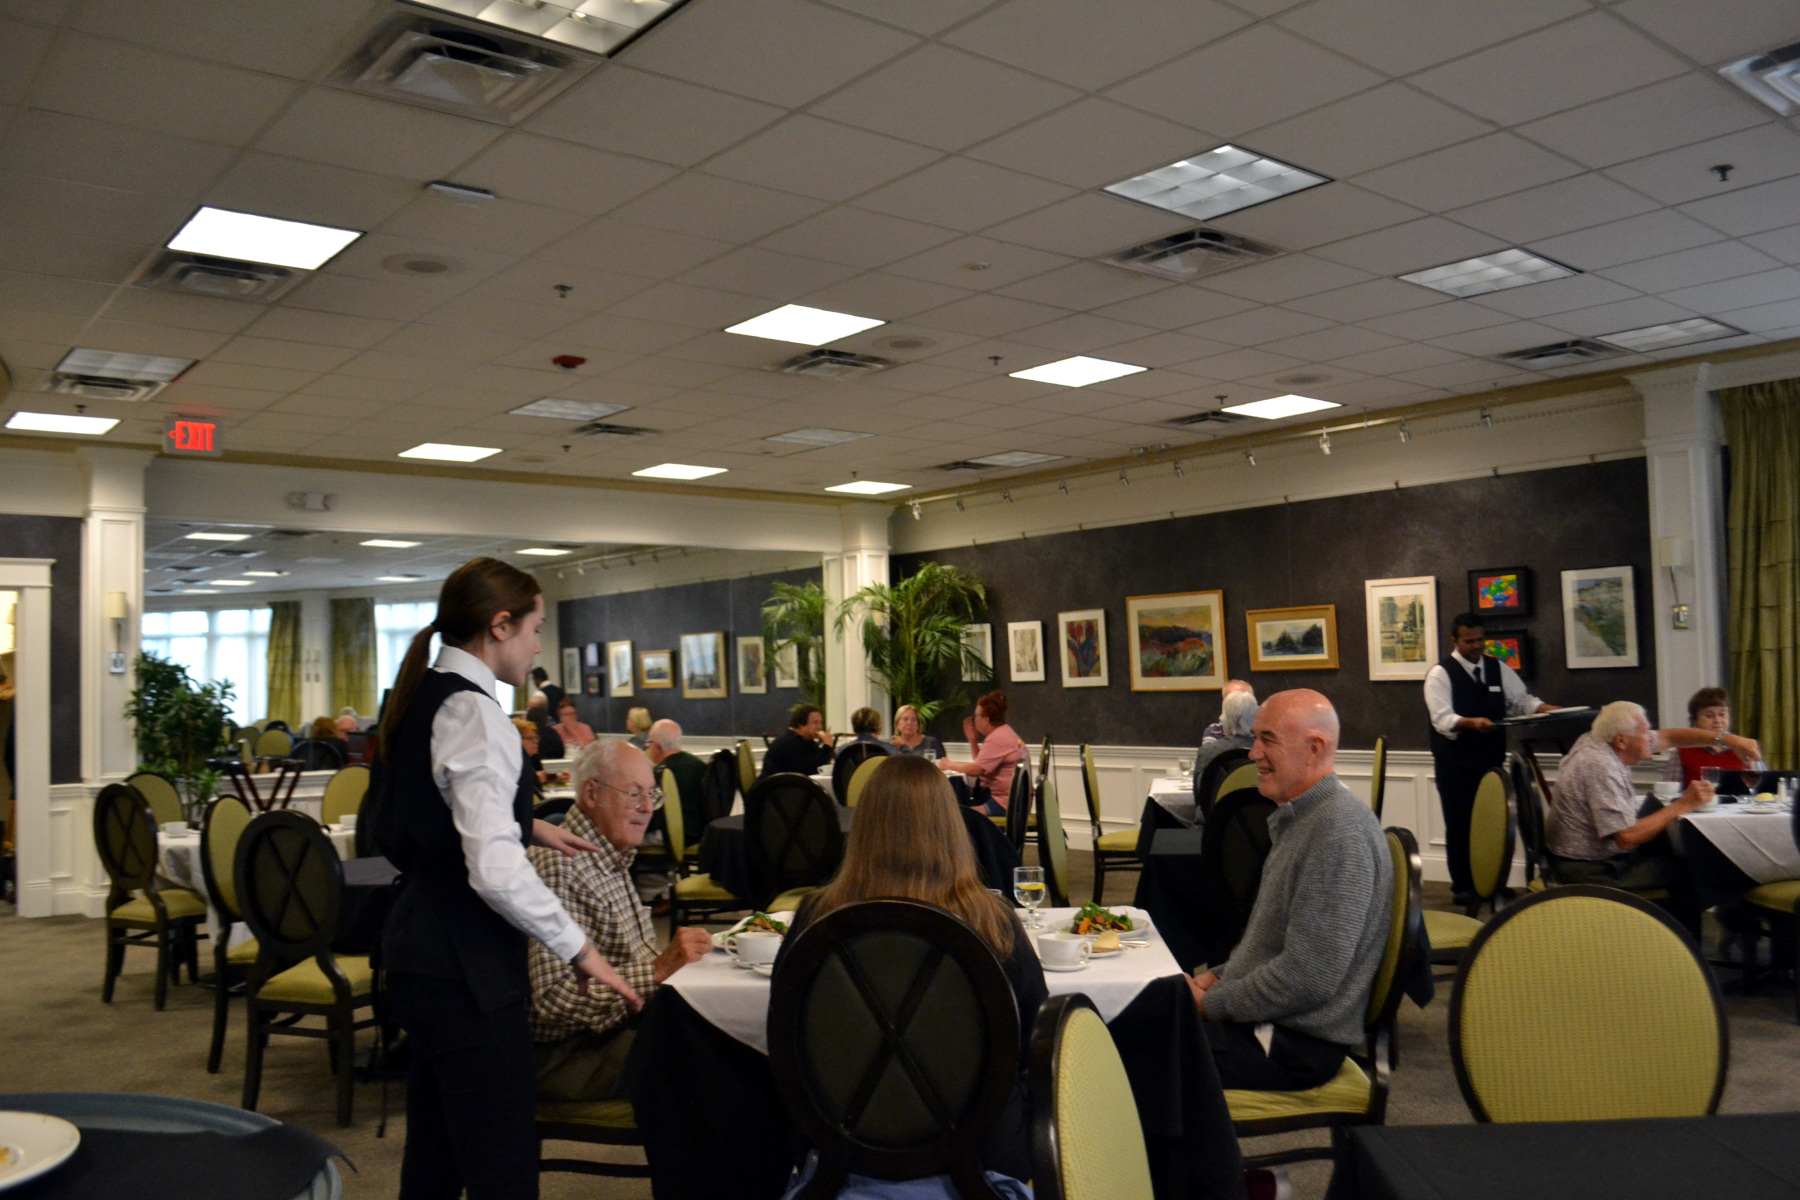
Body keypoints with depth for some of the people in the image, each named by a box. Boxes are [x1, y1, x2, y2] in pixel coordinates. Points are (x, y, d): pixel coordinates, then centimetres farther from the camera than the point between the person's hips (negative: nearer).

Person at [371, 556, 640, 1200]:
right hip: (467, 974, -10)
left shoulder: (423, 698, 10)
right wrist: (579, 947, -17)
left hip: (424, 956, 10)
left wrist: (524, 824, 16)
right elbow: (495, 871, -25)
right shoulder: (474, 713, -19)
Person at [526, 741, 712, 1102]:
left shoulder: (614, 861, 14)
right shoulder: (558, 868, -19)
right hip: (572, 1055, -10)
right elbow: (553, 998, -26)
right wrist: (658, 969, -27)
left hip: (622, 1028, 10)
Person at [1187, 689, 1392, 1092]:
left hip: (1298, 1043, -10)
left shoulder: (1339, 833, -22)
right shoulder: (1299, 816, 11)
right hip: (1268, 1019, 10)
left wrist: (1211, 1004, -16)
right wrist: (1219, 976, 8)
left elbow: (1310, 977, -26)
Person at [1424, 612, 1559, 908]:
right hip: (1456, 765, -5)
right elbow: (1443, 719, -20)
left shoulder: (1498, 669, 8)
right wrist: (1472, 723, -38)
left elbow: (1521, 700, 7)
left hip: (1492, 760, 5)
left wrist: (1544, 708, -14)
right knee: (1459, 825, 3)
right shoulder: (1440, 674, -10)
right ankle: (1462, 887, 14)